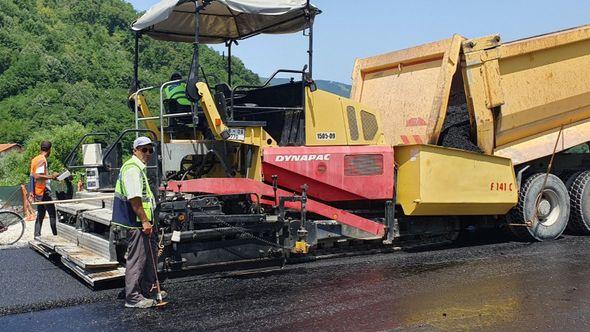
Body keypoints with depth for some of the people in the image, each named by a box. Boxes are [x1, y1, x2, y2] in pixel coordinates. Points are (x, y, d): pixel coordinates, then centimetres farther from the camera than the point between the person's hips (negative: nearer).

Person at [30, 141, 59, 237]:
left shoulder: (35, 159, 14)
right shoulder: (42, 160, -14)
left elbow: (32, 176, 17)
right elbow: (37, 176, -24)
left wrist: (32, 192, 21)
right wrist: (51, 176, -19)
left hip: (37, 192, 9)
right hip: (44, 191, -9)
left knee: (40, 215, 12)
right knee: (52, 214, -4)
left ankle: (37, 235, 12)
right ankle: (56, 235, -3)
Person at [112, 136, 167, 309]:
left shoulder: (139, 168, 19)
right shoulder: (132, 169, -16)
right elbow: (134, 198, -24)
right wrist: (144, 221, -23)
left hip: (142, 222, 11)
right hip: (137, 223, -11)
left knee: (150, 256, 19)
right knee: (136, 259, -4)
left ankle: (148, 291, 30)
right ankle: (133, 298, 4)